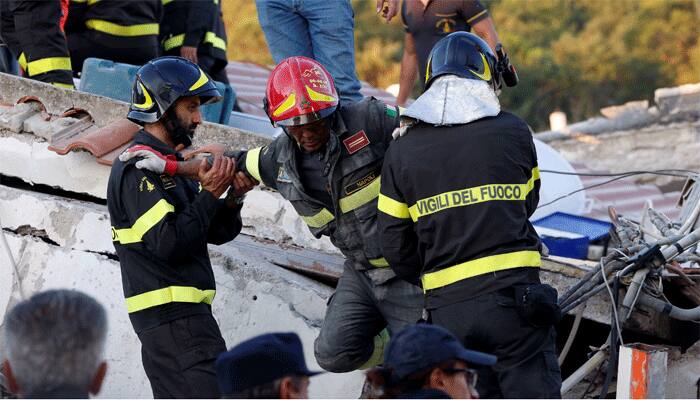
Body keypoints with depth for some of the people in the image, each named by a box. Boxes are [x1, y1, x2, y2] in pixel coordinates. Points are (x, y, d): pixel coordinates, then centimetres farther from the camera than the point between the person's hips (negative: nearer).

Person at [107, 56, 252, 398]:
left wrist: (233, 199, -4)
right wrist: (210, 195, -18)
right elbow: (169, 244, -22)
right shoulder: (138, 169, -12)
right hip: (172, 317, -10)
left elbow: (217, 233, 15)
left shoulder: (171, 164, 18)